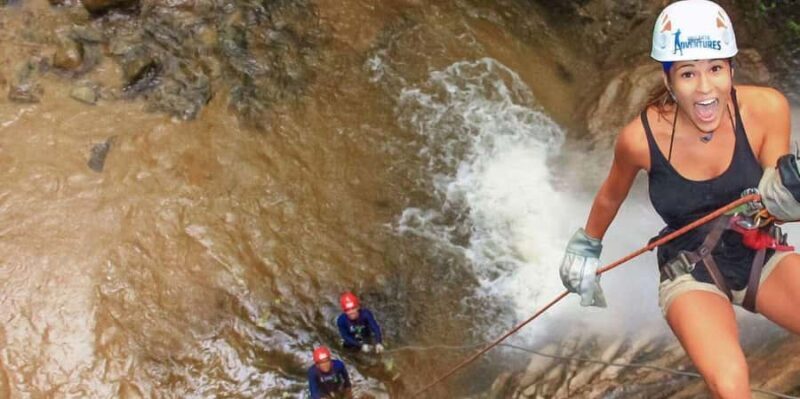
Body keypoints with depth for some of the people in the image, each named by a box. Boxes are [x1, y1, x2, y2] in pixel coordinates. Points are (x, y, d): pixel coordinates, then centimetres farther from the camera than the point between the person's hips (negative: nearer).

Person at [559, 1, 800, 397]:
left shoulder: (766, 108, -17)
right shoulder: (641, 137, -20)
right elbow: (610, 196, 1)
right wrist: (585, 248, 17)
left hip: (762, 256, 3)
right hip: (690, 271, -2)